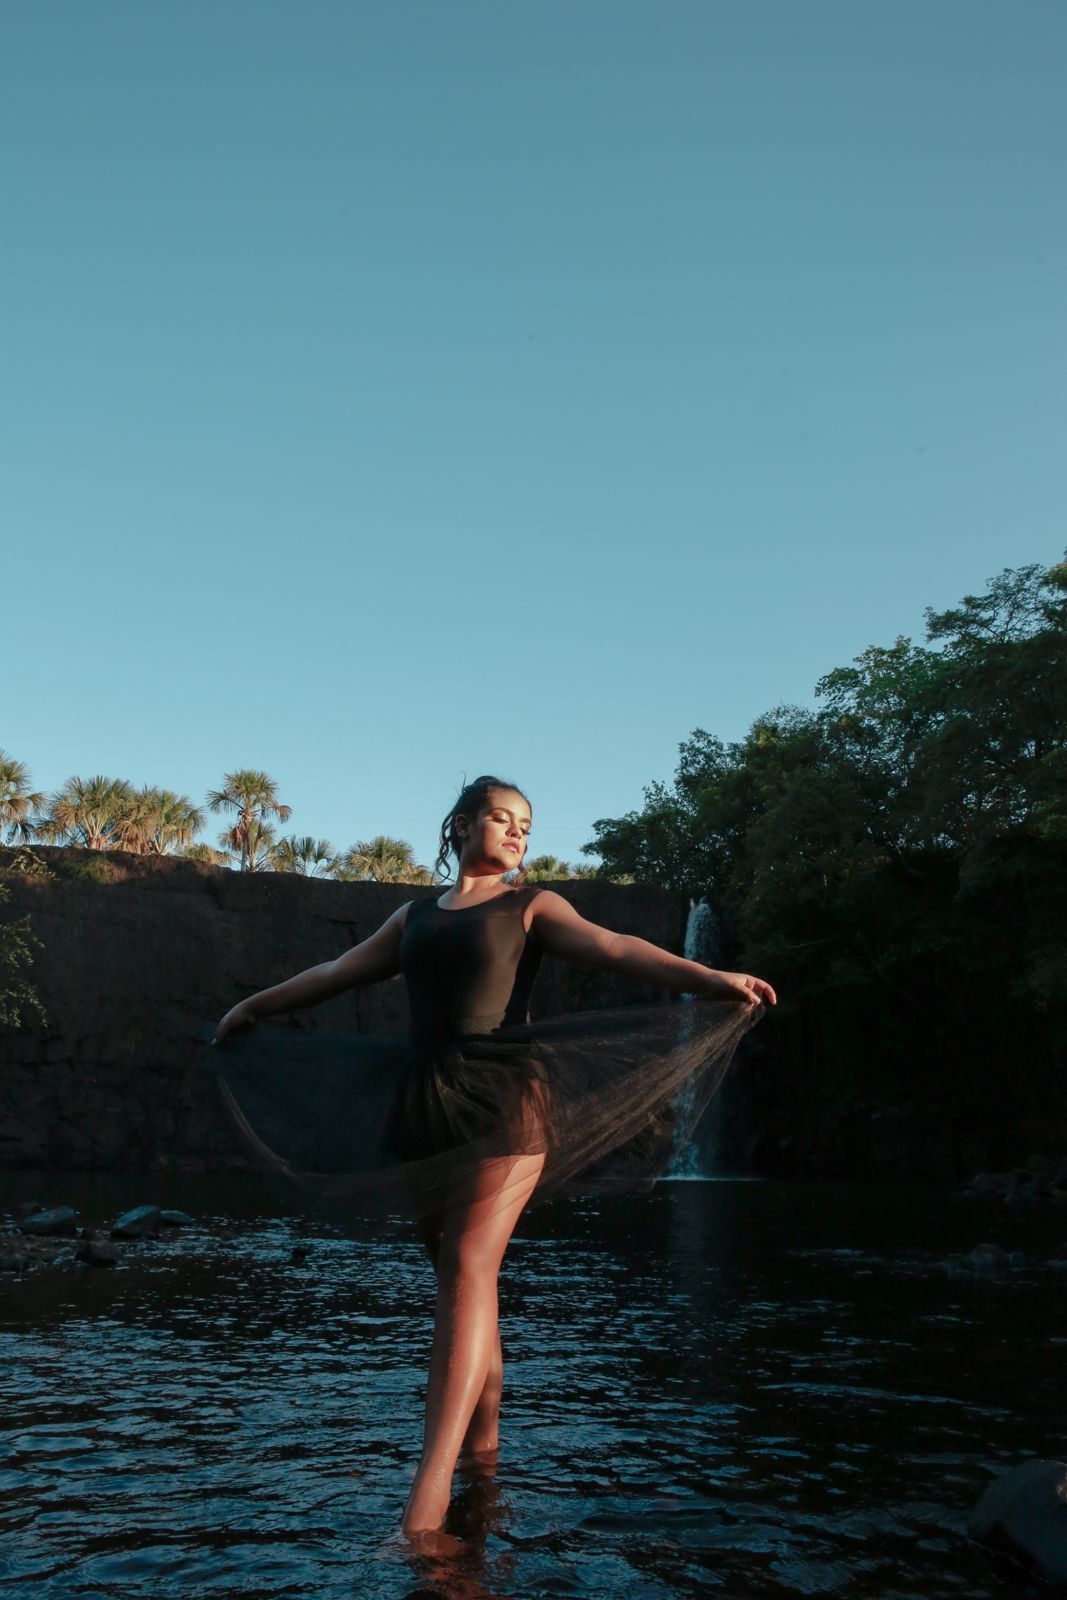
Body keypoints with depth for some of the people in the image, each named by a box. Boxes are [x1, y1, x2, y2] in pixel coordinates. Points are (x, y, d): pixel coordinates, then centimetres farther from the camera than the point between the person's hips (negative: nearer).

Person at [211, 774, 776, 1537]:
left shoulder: (532, 905, 8)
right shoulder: (417, 915, 19)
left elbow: (613, 948, -7)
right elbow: (338, 971, 29)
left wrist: (709, 977, -22)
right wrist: (256, 1005, 39)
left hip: (505, 1097, -4)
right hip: (426, 1102, 5)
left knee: (469, 1271, -15)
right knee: (459, 1277, 8)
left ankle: (432, 1482, -20)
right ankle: (484, 1437, 21)